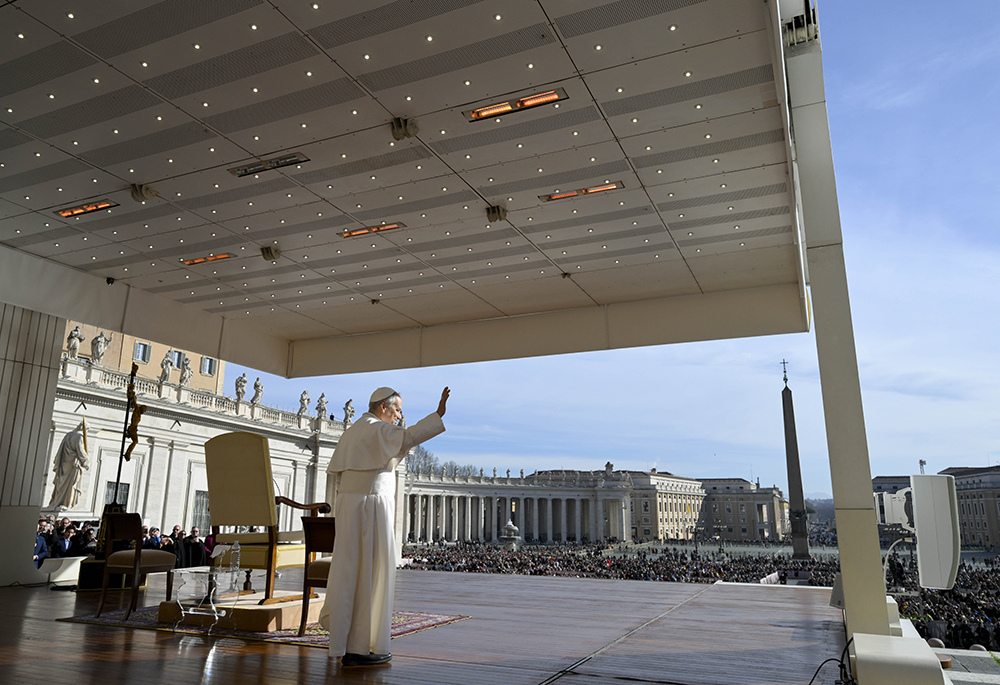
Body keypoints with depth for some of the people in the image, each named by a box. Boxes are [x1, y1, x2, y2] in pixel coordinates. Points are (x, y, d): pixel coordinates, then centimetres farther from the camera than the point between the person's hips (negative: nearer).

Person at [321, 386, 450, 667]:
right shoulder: (379, 430, -8)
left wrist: (339, 506, 20)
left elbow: (334, 472, 17)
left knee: (349, 569, 12)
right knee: (369, 574, -3)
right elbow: (409, 437, -27)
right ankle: (357, 648, 3)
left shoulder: (350, 432, 18)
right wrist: (438, 415, -28)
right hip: (372, 506, -9)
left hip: (349, 506, 9)